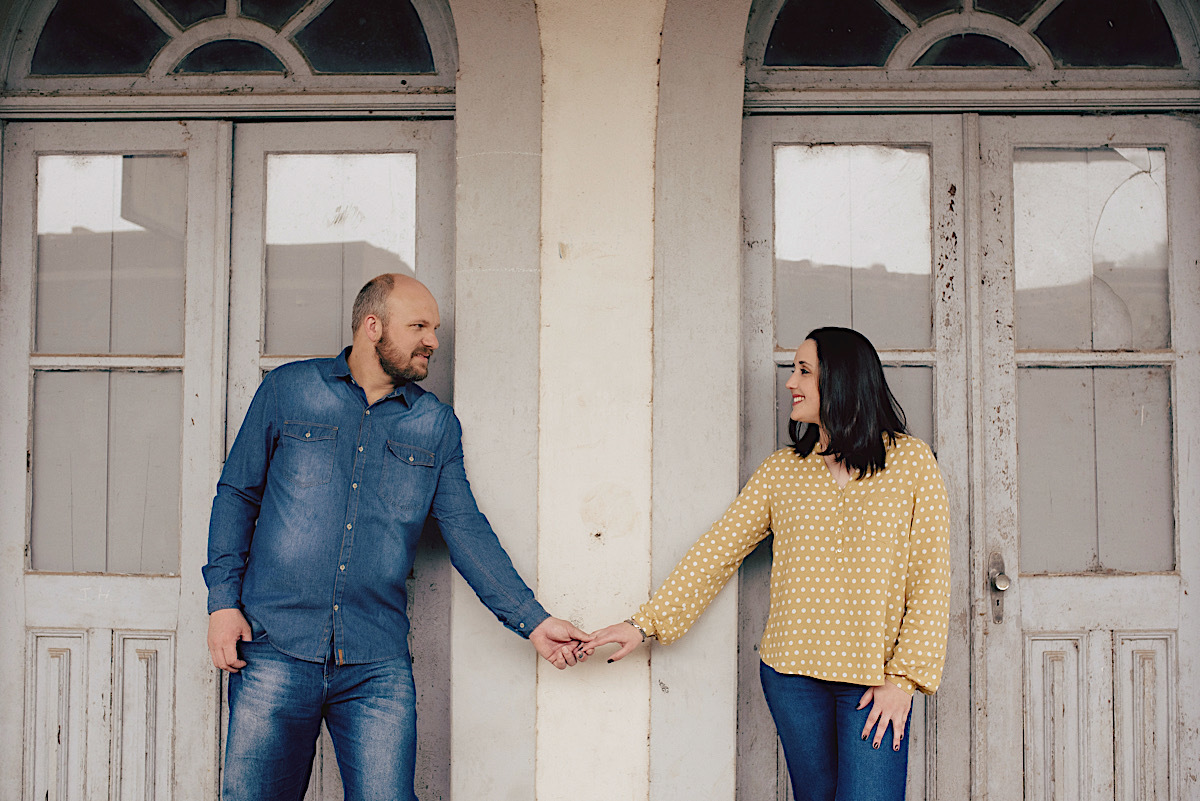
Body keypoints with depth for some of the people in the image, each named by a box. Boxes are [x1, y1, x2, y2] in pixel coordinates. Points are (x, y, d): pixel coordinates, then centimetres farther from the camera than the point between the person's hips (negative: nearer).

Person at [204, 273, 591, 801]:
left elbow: (466, 531, 7)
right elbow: (237, 494, 8)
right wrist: (223, 599, -1)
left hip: (378, 668, 1)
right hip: (276, 651, -1)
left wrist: (532, 621, -1)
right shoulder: (288, 389, 5)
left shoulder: (437, 426, 10)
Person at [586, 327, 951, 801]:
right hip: (793, 673, 3)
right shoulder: (782, 470, 9)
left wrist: (904, 678, -8)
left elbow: (930, 578, -2)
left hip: (875, 681, -2)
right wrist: (646, 623, -2)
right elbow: (718, 550, 5)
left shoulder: (911, 461, 1)